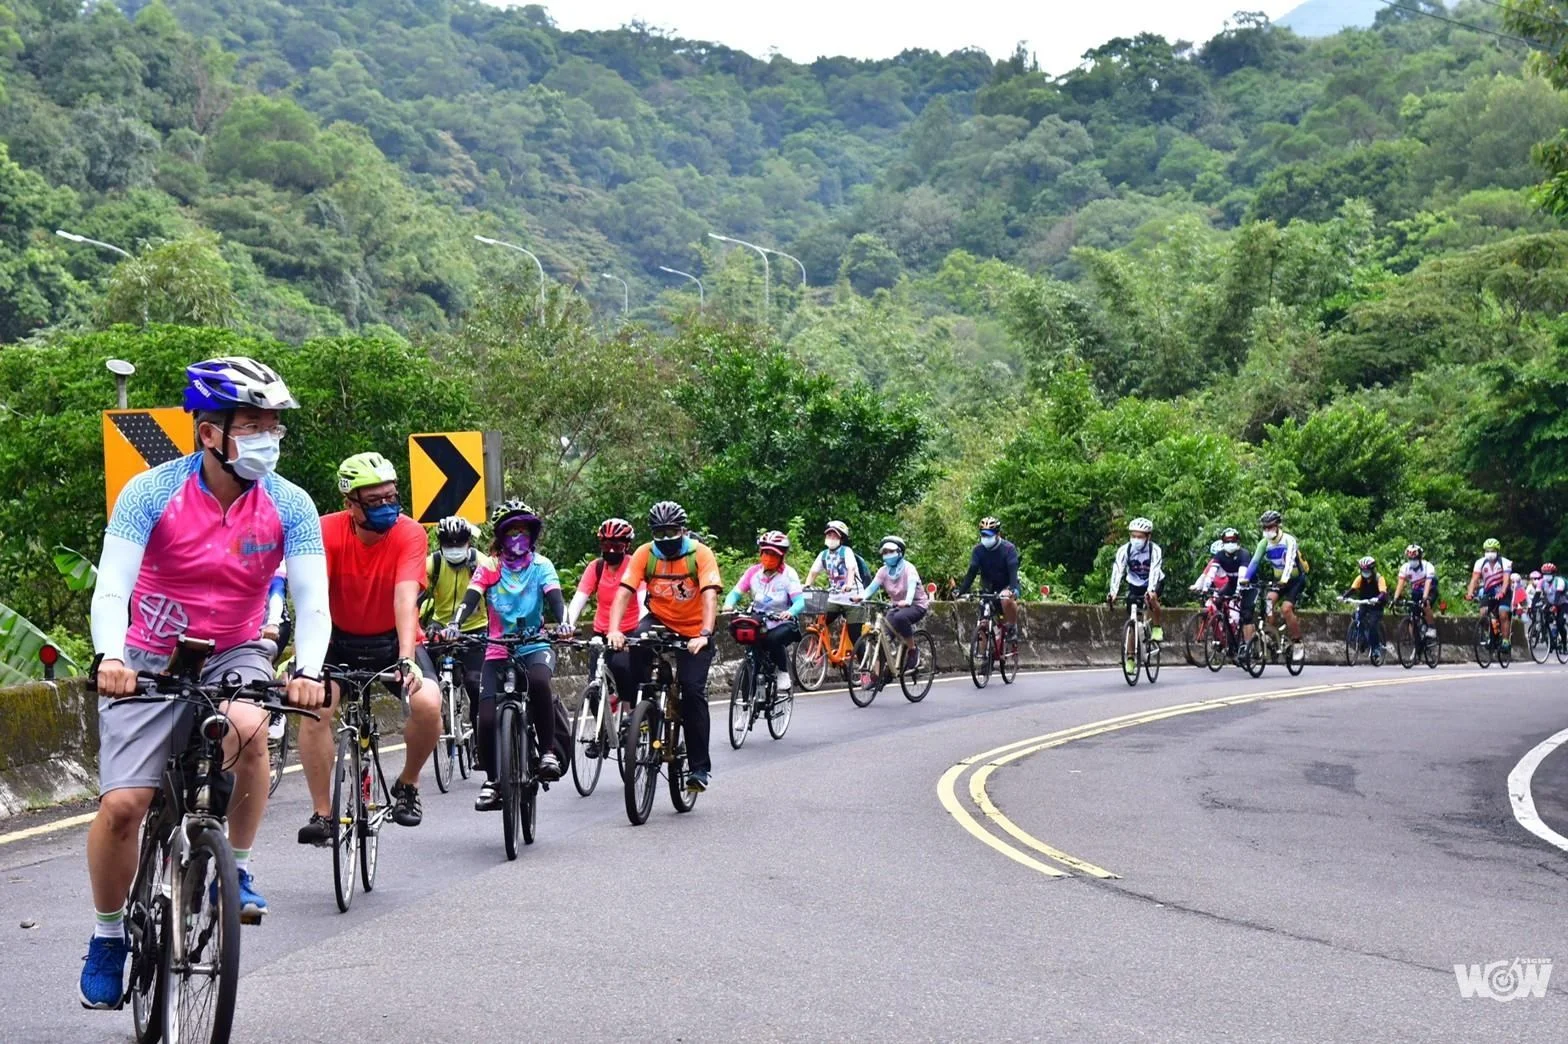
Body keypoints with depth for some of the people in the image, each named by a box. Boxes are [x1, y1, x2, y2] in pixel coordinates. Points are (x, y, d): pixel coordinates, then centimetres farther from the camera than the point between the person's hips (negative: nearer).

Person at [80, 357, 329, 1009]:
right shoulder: (151, 492, -16)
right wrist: (109, 657, -43)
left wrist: (308, 671, -37)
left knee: (247, 728, -34)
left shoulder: (288, 504, -12)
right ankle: (107, 937, 13)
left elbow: (312, 599, -17)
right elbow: (111, 587, -24)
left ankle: (236, 869, -11)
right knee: (122, 804, -12)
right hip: (150, 661, 0)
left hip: (235, 653, 1)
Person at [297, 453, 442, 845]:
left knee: (428, 704, -26)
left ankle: (407, 784, 3)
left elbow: (405, 598, -30)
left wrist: (407, 659, -43)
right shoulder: (328, 531, -18)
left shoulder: (409, 534, -19)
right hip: (340, 640, 0)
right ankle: (321, 813, -11)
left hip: (393, 640, 0)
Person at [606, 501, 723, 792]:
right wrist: (614, 630, -35)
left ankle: (700, 767, -5)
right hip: (658, 622, 2)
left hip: (694, 631, -2)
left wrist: (704, 634, -43)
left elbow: (710, 596, -28)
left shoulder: (700, 553, -17)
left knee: (693, 692, -13)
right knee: (623, 662, -29)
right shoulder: (645, 554, -10)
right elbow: (624, 592, -18)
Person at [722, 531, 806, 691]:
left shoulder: (789, 574, -11)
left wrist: (790, 612, -45)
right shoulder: (753, 572, -2)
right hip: (759, 625, 3)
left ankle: (783, 674, -11)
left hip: (783, 624, -3)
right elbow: (735, 593, -6)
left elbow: (800, 601, -22)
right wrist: (729, 604, -31)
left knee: (774, 639, -35)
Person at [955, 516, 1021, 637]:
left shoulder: (1008, 548, -18)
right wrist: (961, 591, -29)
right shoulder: (978, 550, -9)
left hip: (1006, 586, -4)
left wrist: (1012, 589, -47)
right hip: (988, 588, 4)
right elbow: (972, 572, -14)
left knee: (1007, 599, -37)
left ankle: (1013, 627, -13)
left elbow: (1013, 571, -29)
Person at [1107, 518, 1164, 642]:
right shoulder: (1124, 550, -22)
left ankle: (1157, 629, -14)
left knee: (1151, 598, -33)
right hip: (1135, 584, 2)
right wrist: (1113, 592, -46)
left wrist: (1150, 590, -55)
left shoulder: (1155, 550, -26)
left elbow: (1154, 571, -38)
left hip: (1154, 582, -2)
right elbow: (1117, 571, -31)